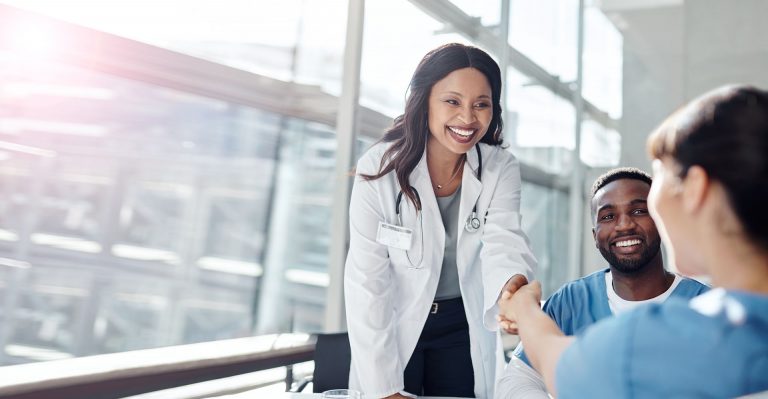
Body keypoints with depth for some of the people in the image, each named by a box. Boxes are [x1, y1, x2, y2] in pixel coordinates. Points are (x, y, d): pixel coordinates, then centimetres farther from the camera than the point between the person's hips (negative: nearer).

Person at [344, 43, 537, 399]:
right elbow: (366, 280, -19)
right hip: (393, 326, -1)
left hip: (464, 327, 2)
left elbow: (502, 243, -25)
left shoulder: (502, 170, -13)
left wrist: (513, 284, -50)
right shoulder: (380, 169, -20)